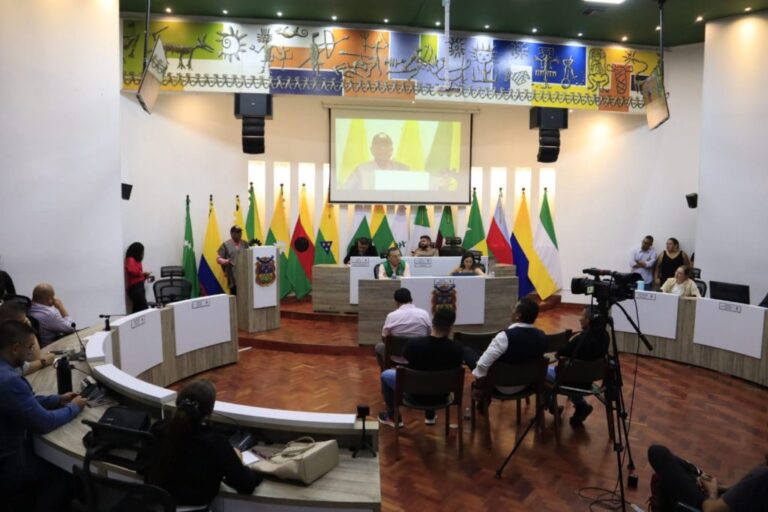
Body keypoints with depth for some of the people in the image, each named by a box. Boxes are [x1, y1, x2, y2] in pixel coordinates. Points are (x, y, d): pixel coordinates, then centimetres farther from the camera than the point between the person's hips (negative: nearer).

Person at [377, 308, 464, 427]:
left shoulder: (413, 344, -25)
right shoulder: (457, 349, -22)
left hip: (416, 394, -2)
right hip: (441, 396, 2)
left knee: (386, 374, 24)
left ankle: (393, 417, 31)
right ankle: (430, 416, 42)